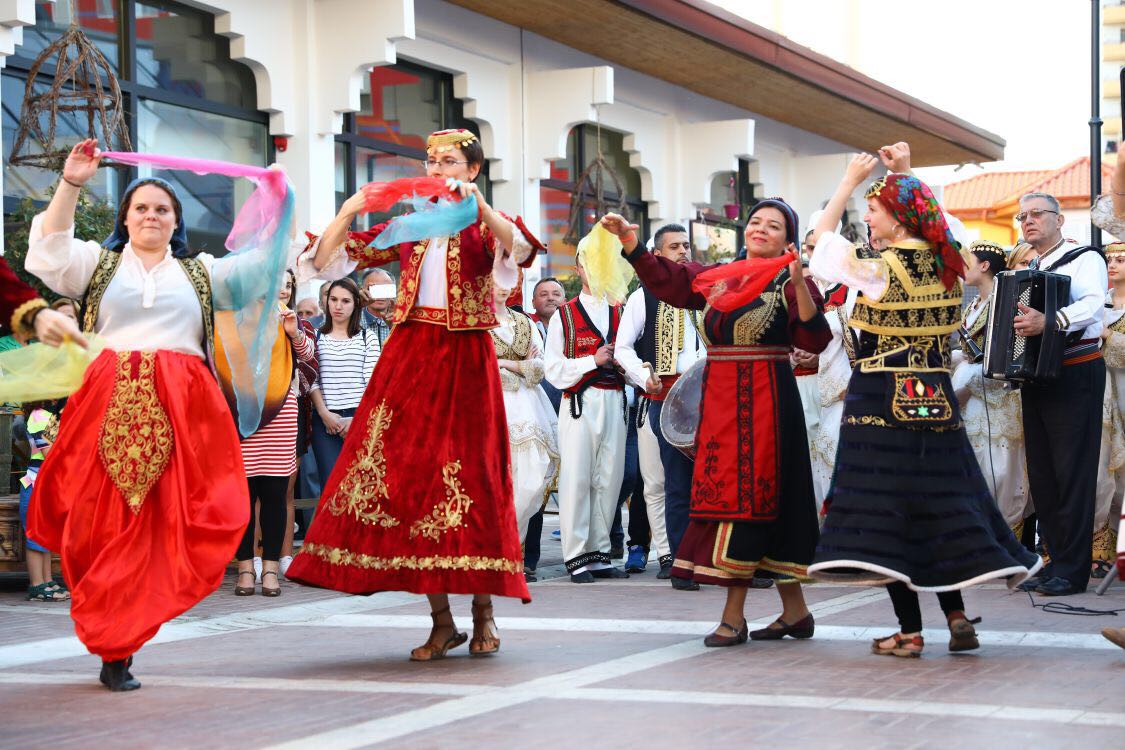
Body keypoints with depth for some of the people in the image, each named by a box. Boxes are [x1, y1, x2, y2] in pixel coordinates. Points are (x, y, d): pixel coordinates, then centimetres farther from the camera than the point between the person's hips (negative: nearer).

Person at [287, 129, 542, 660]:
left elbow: (519, 249, -18)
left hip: (465, 358, -3)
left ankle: (483, 612, 7)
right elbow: (329, 259, 12)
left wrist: (478, 206, -29)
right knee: (410, 472, -2)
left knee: (468, 476, -6)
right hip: (409, 354, 3)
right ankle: (441, 621, 4)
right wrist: (347, 213, -4)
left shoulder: (486, 224, 7)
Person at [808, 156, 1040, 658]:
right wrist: (904, 177, 28)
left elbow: (822, 240, 1)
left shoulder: (879, 266, -12)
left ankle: (909, 631, -2)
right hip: (935, 397, 6)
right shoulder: (946, 263, 4)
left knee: (887, 507, -2)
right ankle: (956, 615, 10)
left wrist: (851, 180, 8)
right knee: (936, 502, 13)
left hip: (880, 398, -6)